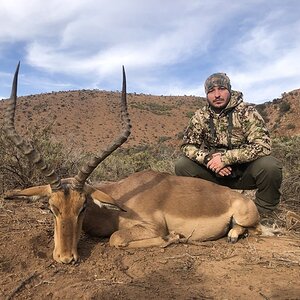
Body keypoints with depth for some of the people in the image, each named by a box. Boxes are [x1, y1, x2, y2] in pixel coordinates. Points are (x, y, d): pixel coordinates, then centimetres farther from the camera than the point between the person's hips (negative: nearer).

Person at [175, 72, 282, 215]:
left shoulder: (246, 112, -13)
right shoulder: (201, 116, -3)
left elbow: (263, 145, -24)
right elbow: (187, 145, -4)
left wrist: (226, 158, -30)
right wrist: (209, 159, -24)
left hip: (244, 173, -2)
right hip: (214, 172, 3)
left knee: (270, 166, -32)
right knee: (181, 165, -16)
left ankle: (263, 213, -6)